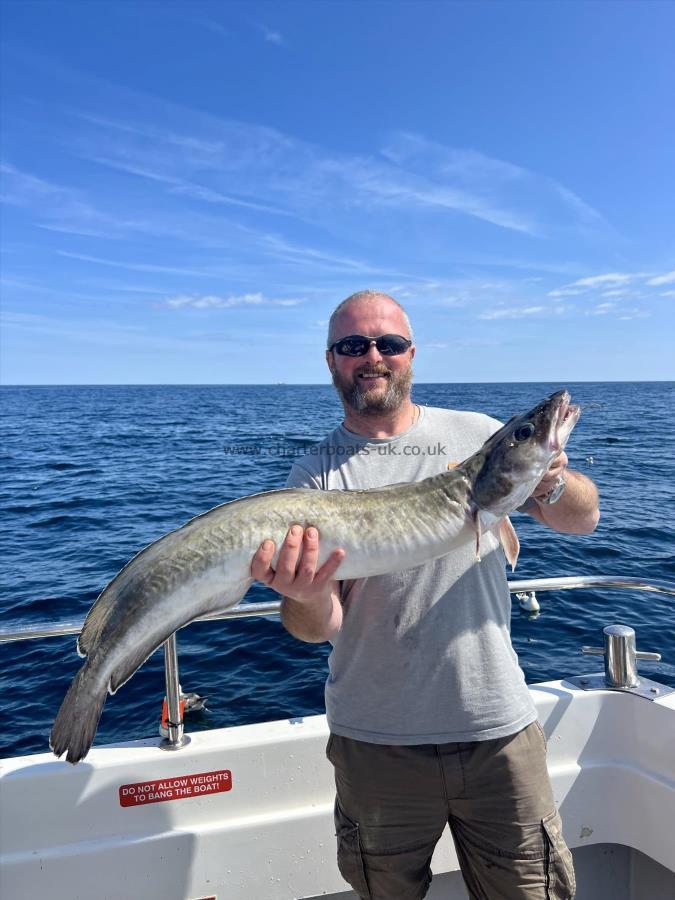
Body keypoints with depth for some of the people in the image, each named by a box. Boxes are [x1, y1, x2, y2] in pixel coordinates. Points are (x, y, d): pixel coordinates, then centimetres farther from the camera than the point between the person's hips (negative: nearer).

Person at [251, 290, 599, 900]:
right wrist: (307, 599, -33)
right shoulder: (315, 475, -4)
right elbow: (319, 627, -10)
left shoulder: (478, 436, 0)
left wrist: (550, 483, -20)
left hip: (498, 729, 1)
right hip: (377, 743, 0)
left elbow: (583, 520, 3)